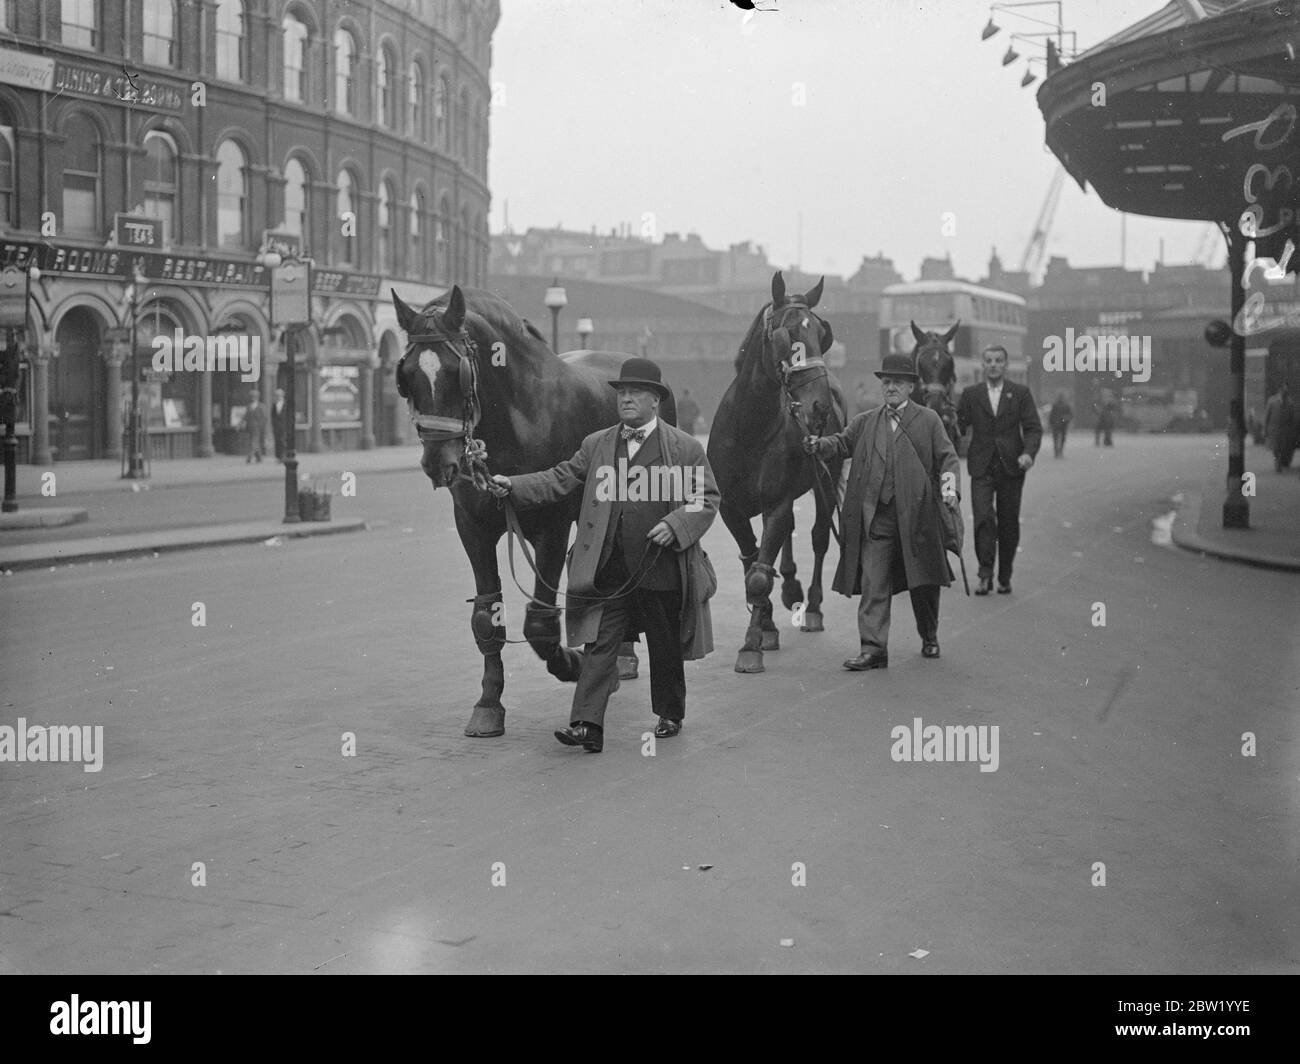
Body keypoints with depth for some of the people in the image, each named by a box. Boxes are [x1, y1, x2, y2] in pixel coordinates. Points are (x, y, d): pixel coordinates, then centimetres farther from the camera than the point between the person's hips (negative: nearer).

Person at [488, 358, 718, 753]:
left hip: (661, 569, -2)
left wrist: (675, 525, -15)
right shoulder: (596, 445, 9)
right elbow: (558, 480, 8)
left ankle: (670, 715, 32)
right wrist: (513, 486, -5)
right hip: (608, 571, 2)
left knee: (666, 648, 12)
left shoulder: (686, 448, 1)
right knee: (598, 646, -5)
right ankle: (587, 725, -7)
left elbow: (706, 501, 0)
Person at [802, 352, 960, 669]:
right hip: (875, 518, 1)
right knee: (872, 585, -6)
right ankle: (872, 649, -6)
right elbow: (842, 443, 4)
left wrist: (950, 486, -17)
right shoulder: (865, 422, 14)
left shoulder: (928, 420, 7)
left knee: (924, 583, 11)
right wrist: (818, 445, -18)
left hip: (916, 514, -1)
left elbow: (947, 456, 1)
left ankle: (929, 637, 33)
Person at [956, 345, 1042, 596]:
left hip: (1011, 467, 1)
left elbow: (1033, 428, 1)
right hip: (982, 468, 0)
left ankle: (1005, 577, 17)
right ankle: (985, 574, -12)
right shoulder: (971, 394, 8)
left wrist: (1029, 452, -16)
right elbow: (959, 427, 8)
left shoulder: (1020, 393, 6)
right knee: (983, 518, -14)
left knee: (1009, 523, 6)